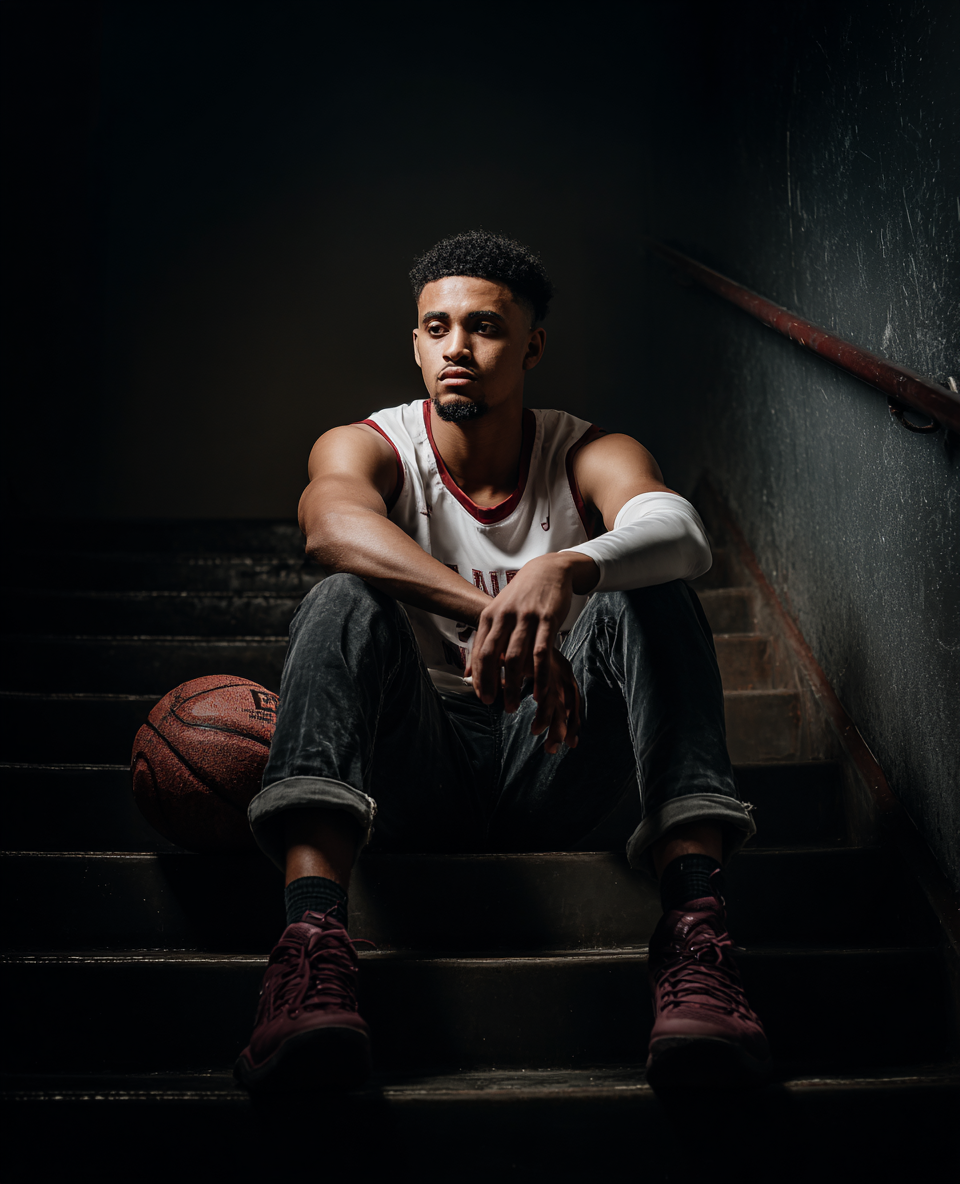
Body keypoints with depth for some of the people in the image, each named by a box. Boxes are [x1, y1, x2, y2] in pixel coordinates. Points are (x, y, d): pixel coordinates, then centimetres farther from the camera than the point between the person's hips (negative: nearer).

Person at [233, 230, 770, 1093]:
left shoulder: (590, 457, 0)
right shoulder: (367, 446, 0)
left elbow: (681, 533, -25)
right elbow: (333, 522, -28)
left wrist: (564, 572, -48)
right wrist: (494, 612, -45)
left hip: (552, 770, 1)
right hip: (411, 774, 0)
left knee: (646, 595, -24)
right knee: (347, 600, -28)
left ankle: (695, 933, -39)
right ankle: (313, 942, -47)